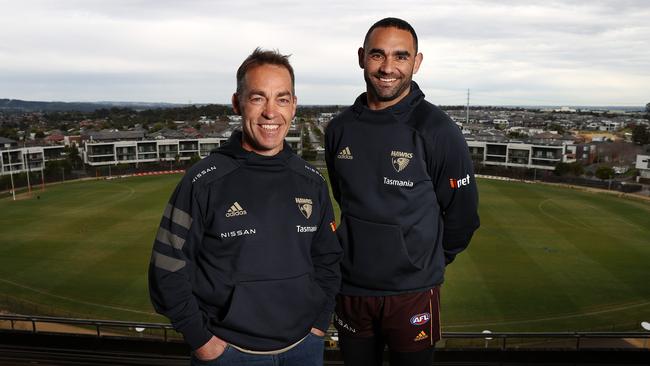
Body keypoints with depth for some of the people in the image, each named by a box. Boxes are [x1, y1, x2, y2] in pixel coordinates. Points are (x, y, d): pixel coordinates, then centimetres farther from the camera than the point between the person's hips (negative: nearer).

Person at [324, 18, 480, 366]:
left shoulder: (437, 130, -13)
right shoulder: (339, 129, -1)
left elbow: (462, 214, -4)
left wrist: (428, 262, 6)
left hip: (412, 294, -3)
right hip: (350, 289, 4)